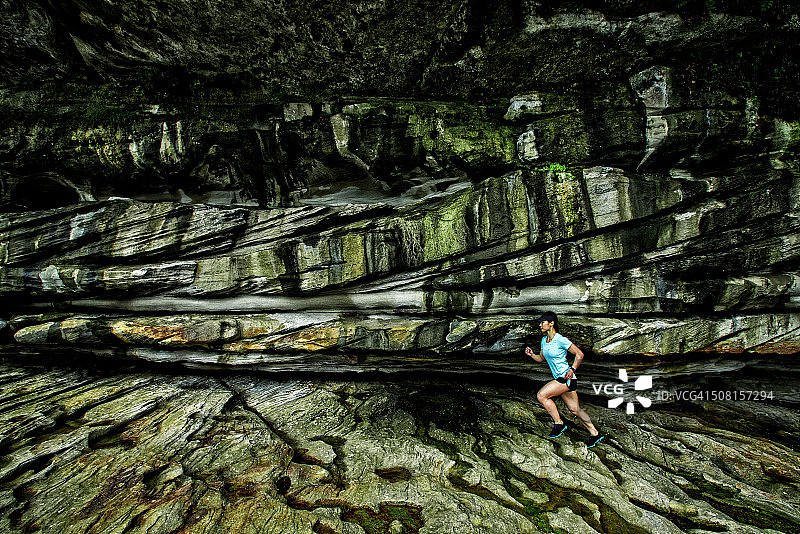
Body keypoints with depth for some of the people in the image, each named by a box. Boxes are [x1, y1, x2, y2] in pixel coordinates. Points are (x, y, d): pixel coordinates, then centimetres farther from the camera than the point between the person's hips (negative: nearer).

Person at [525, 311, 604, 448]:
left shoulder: (560, 340, -18)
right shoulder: (544, 340, 7)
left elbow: (580, 354, -12)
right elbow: (541, 358, 18)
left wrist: (572, 370, -21)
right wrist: (532, 354, -1)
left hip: (567, 377, -8)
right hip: (559, 379, 8)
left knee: (541, 395, -16)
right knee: (575, 409, 15)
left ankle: (559, 423, -2)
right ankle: (595, 434, 29)